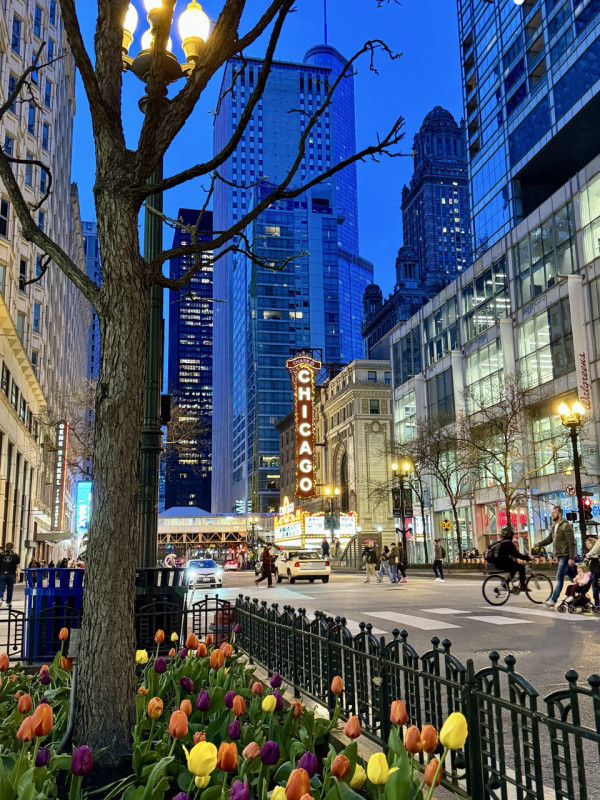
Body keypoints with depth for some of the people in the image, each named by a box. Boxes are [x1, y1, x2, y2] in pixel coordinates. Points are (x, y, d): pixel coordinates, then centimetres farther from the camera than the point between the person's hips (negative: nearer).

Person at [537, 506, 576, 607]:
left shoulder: (566, 526, -14)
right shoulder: (554, 527, 14)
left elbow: (571, 543, -17)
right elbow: (549, 539, 14)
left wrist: (571, 558, -21)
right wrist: (538, 544, -4)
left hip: (566, 555, -9)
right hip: (559, 556, 9)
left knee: (559, 577, -10)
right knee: (571, 576, 14)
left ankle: (553, 600, -11)